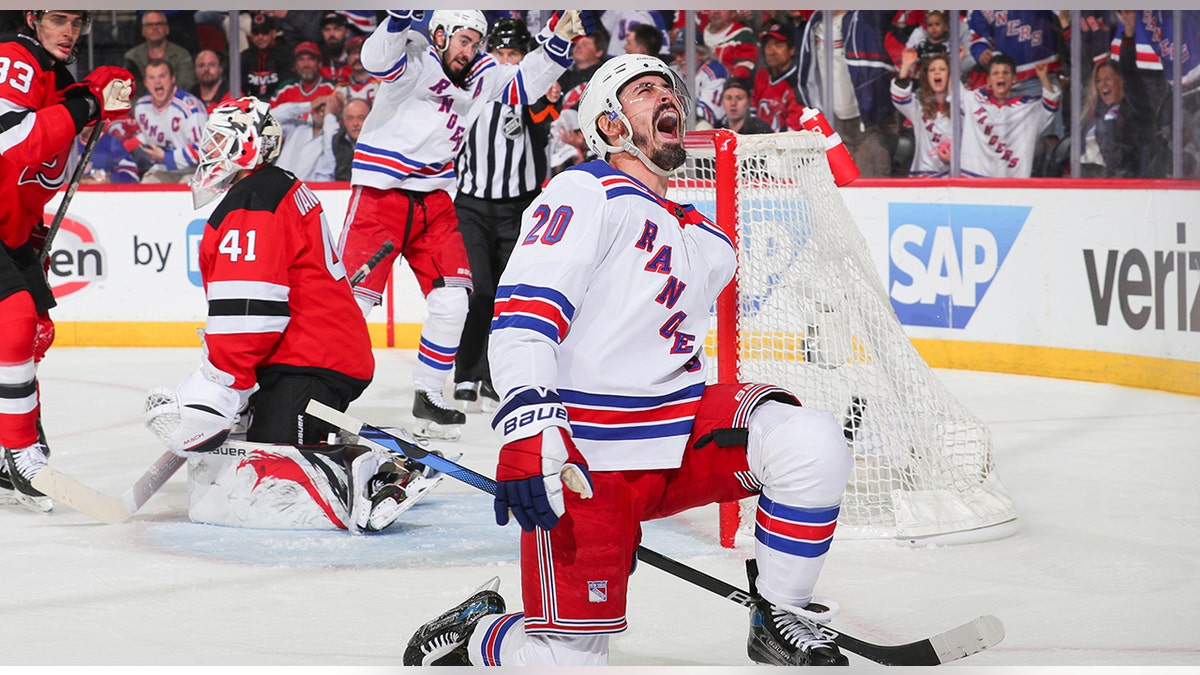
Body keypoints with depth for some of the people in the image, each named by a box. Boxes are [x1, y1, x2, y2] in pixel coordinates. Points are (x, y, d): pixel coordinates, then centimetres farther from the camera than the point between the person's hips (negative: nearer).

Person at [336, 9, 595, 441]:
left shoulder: (481, 75, 9)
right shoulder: (415, 60, -11)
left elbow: (525, 84, 12)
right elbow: (378, 60, -29)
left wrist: (559, 38, 0)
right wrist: (401, 16, -46)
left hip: (433, 203, 6)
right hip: (379, 195, -6)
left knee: (452, 300, -1)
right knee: (352, 298, -10)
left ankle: (427, 398, 13)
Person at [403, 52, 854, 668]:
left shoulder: (710, 245, 20)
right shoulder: (584, 193, -5)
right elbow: (522, 314, -19)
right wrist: (529, 427, -33)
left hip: (680, 434, 6)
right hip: (582, 456, -6)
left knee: (814, 444, -21)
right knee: (569, 661, -13)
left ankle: (781, 622, -4)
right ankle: (470, 635, 20)